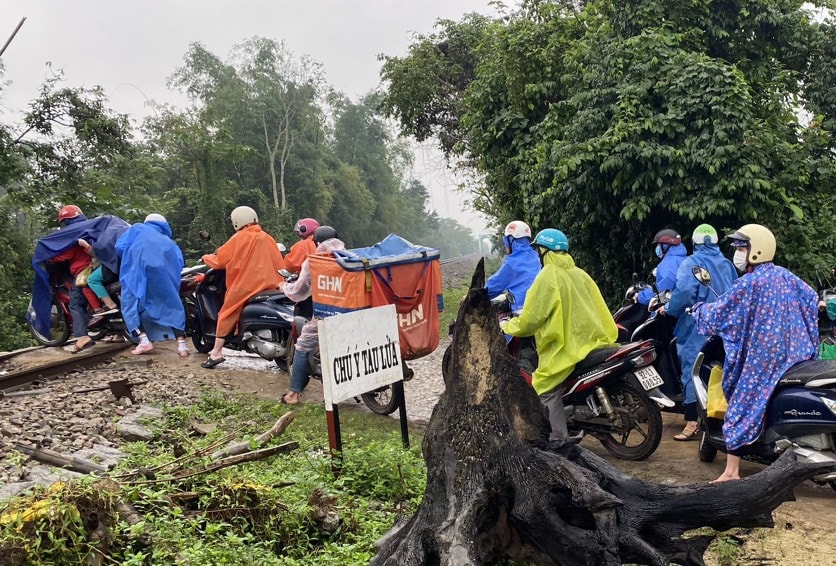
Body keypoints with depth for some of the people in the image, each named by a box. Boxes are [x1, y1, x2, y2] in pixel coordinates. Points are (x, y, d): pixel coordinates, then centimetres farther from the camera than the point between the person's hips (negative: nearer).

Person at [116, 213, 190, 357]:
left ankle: (144, 341, -6)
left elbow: (120, 246, 16)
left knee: (130, 304, 8)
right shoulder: (168, 241, 36)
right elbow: (179, 262, 20)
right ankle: (181, 345, 1)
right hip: (165, 267, 2)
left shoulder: (137, 229, 31)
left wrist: (128, 261, 33)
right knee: (173, 305, 12)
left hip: (139, 263, -2)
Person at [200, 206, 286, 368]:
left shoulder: (239, 238, -1)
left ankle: (216, 352, 0)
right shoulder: (267, 238, 11)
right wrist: (281, 282, 19)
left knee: (227, 314, 5)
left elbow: (219, 260, 2)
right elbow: (280, 264, 10)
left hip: (245, 286, -4)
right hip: (270, 285, 5)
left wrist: (206, 258, 21)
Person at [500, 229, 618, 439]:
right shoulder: (579, 273, 12)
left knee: (548, 390, -4)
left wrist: (506, 326, 5)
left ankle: (559, 440, -10)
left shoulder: (548, 276, -10)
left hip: (566, 346, -8)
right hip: (591, 340, 8)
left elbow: (530, 319, -10)